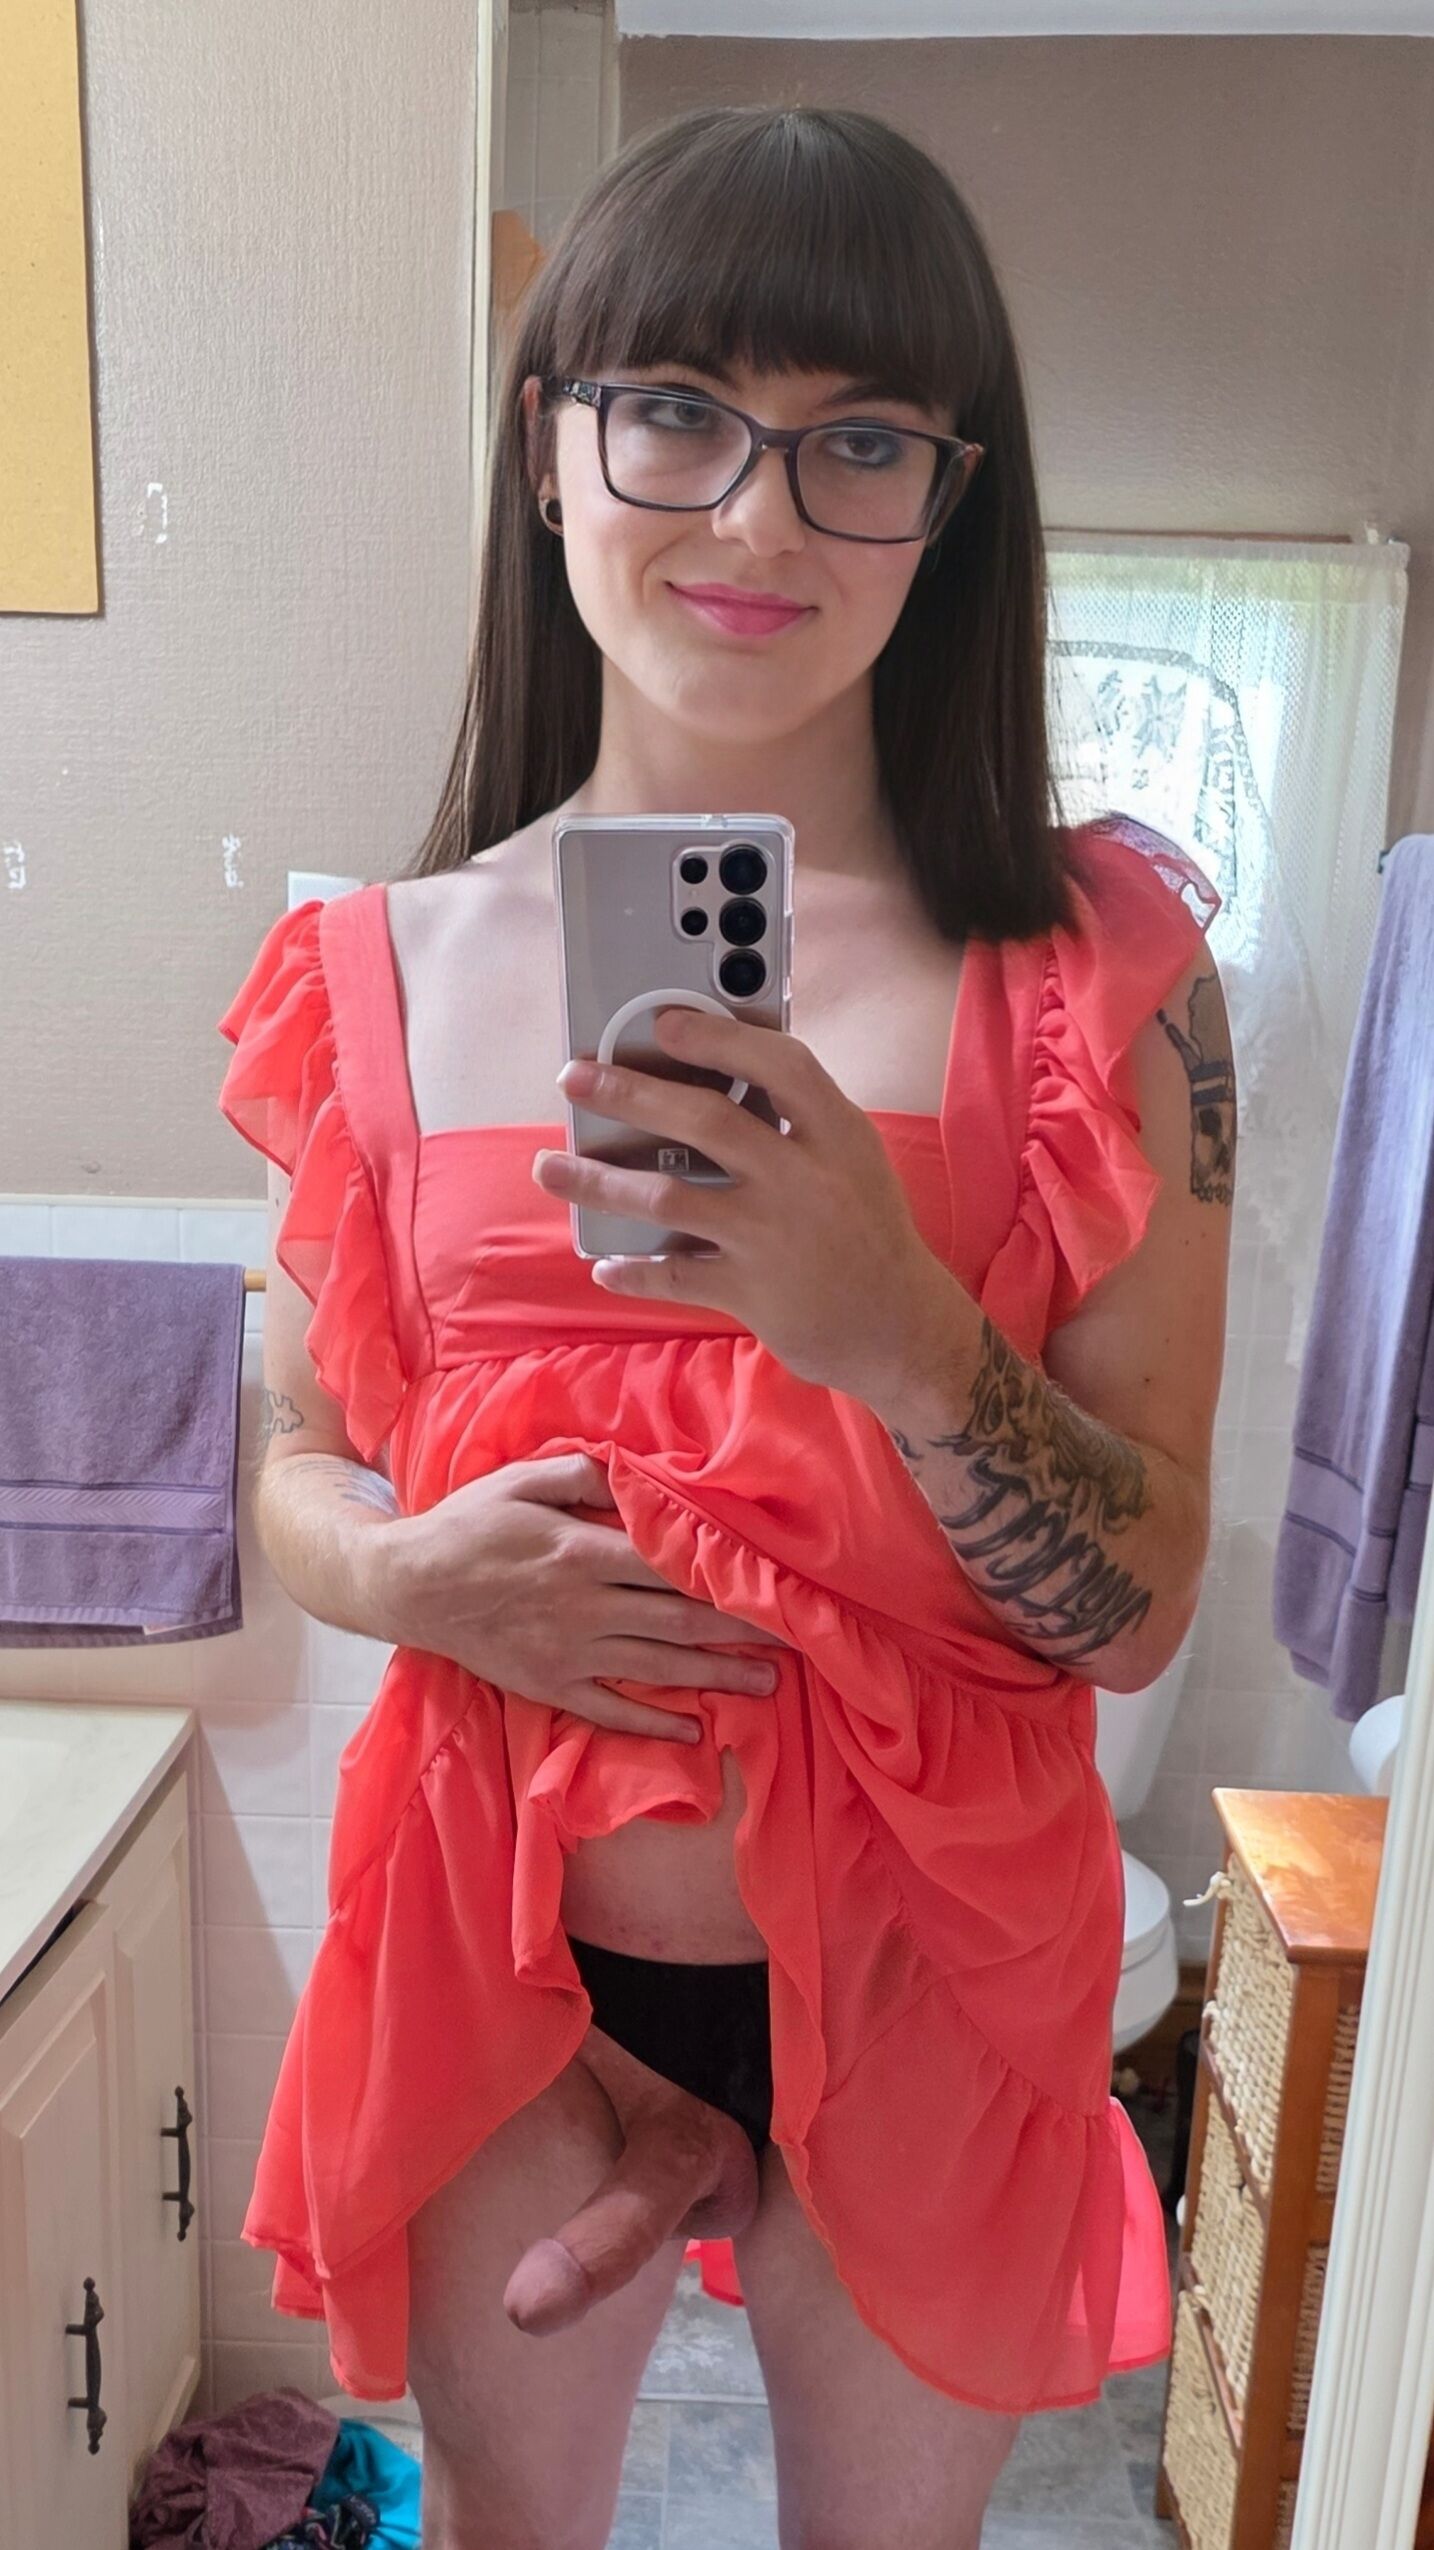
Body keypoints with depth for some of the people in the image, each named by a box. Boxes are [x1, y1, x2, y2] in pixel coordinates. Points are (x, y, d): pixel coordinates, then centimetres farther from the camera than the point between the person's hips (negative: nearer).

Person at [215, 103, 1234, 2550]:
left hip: (924, 1975, -1)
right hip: (500, 1960, 2)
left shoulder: (1097, 967, -12)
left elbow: (1140, 1608, -12)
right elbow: (299, 1459, 3)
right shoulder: (394, 973, -7)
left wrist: (898, 1326, -30)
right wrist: (409, 1566, -18)